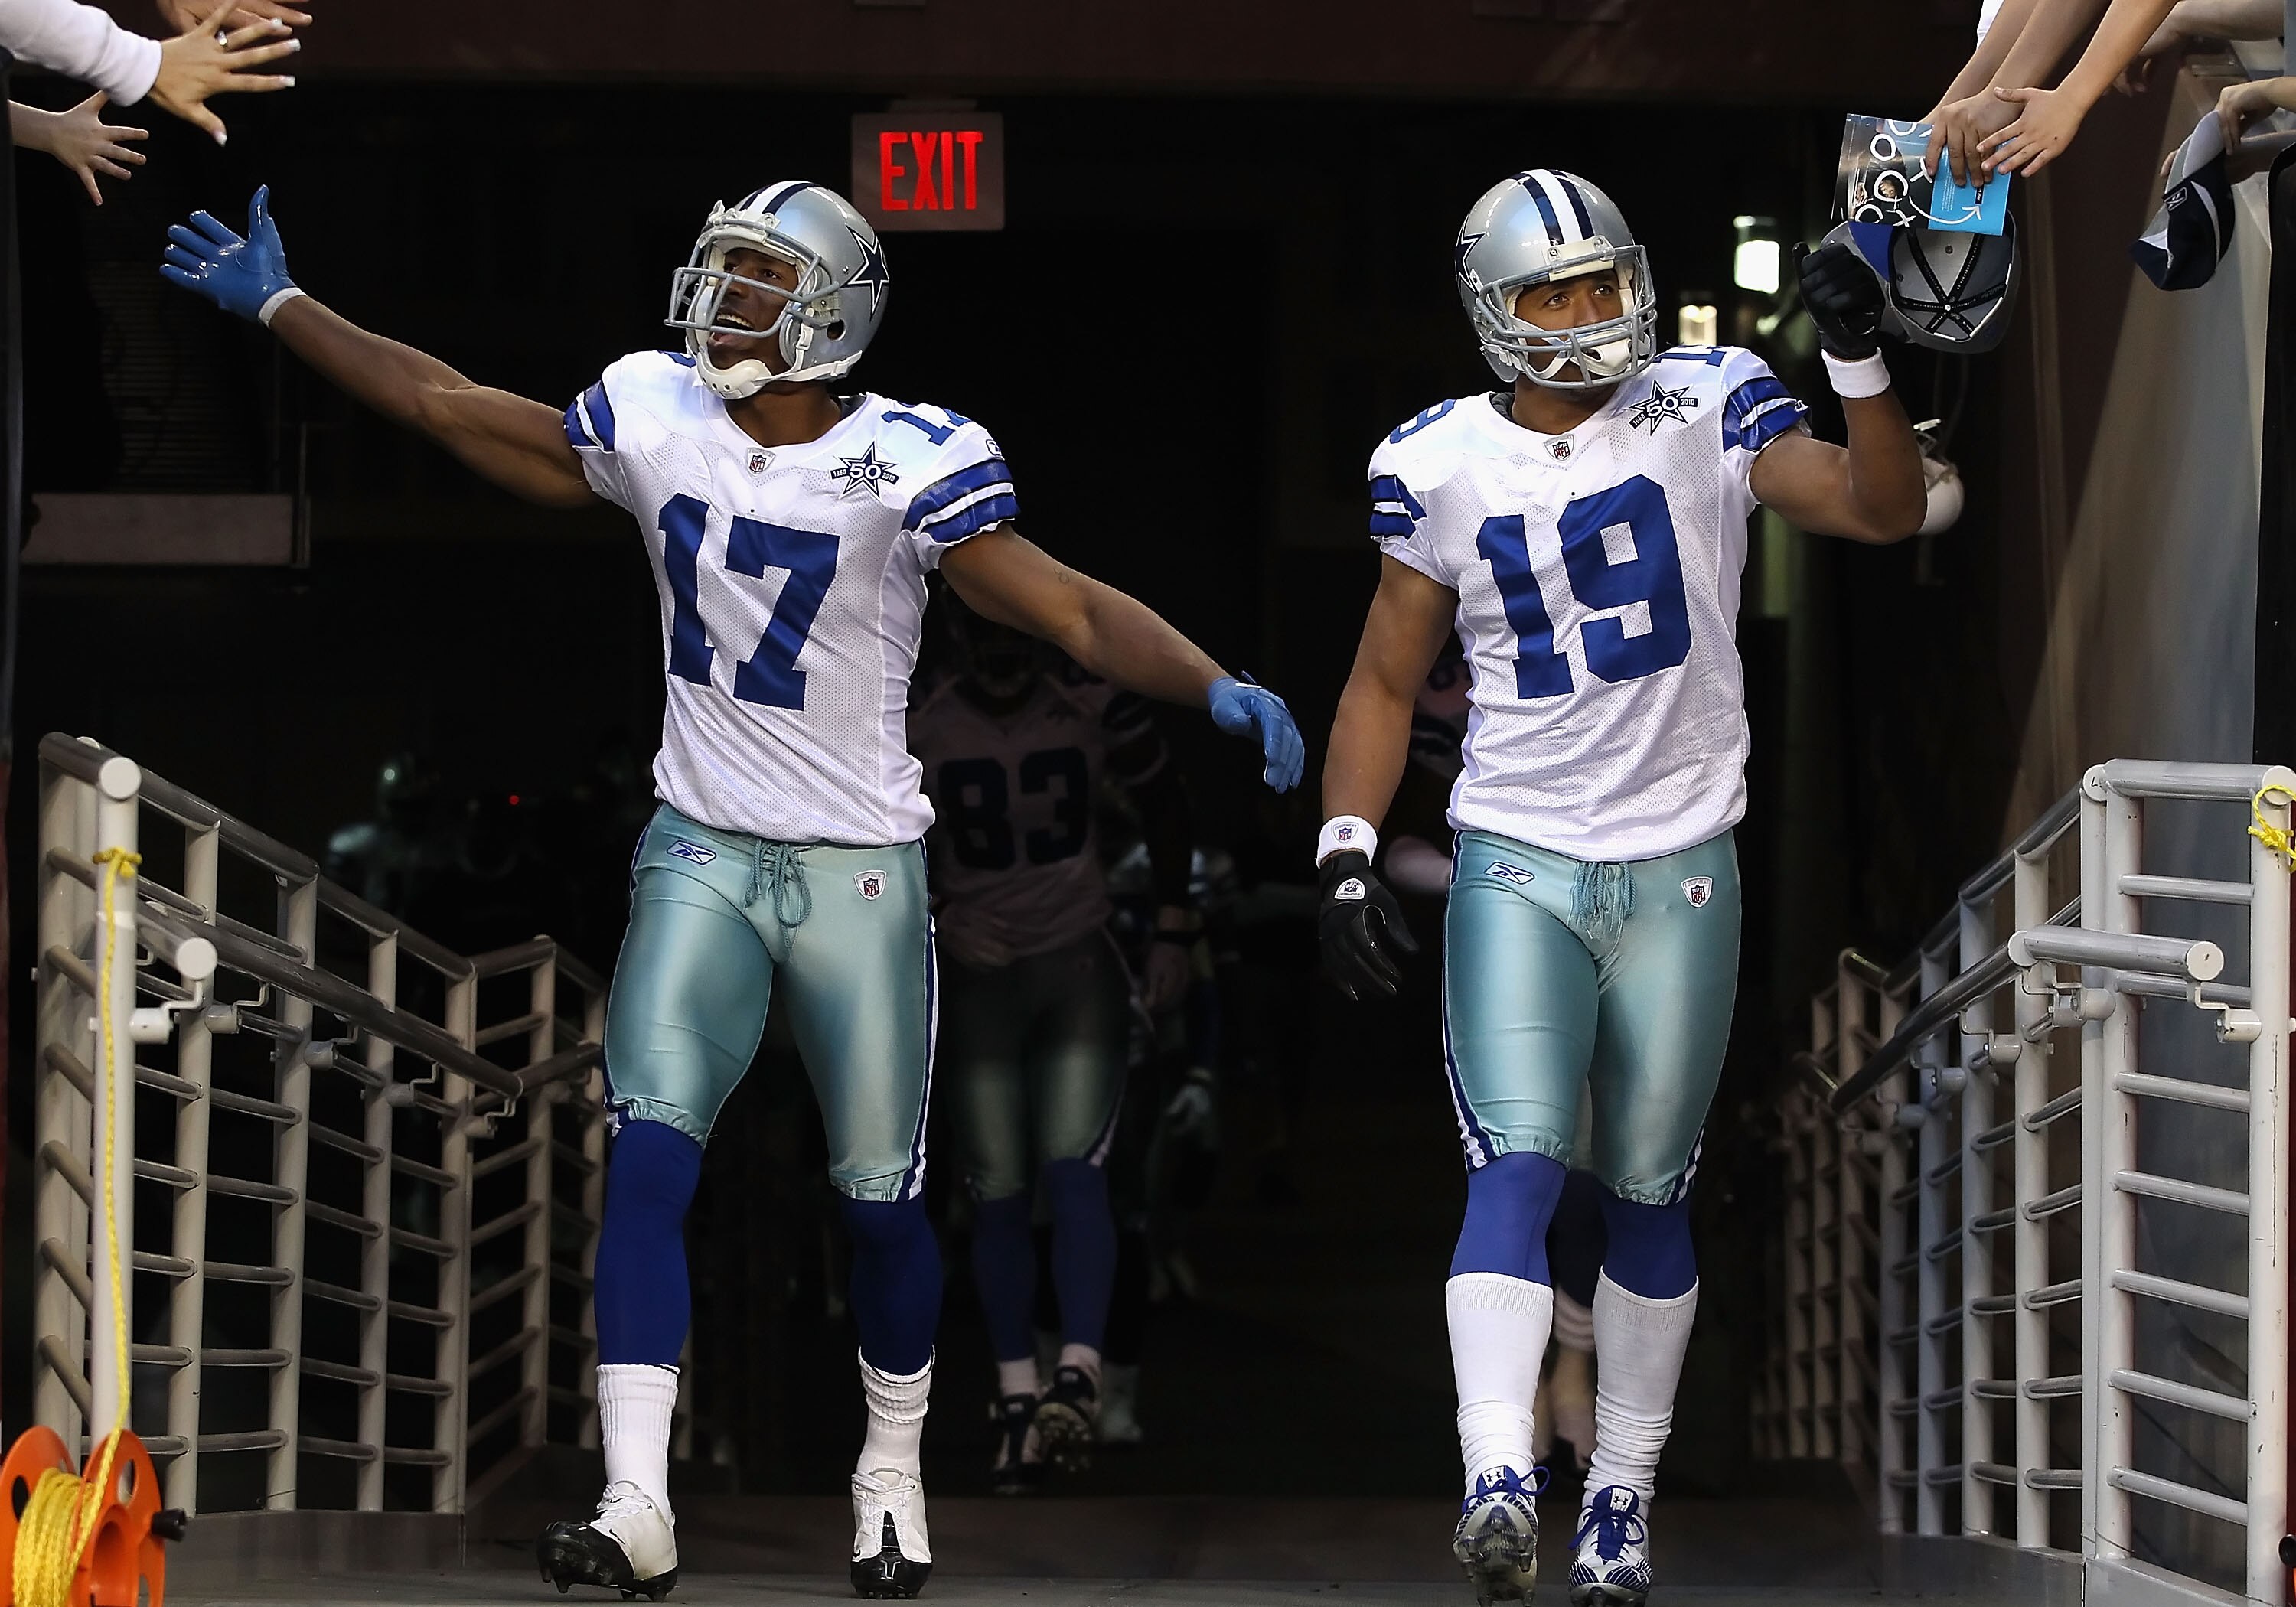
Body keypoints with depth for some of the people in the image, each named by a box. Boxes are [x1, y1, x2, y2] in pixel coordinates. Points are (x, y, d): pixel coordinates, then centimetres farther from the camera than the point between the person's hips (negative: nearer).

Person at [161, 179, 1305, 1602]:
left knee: (882, 1202, 6)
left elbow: (1073, 612, -18)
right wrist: (281, 307, 17)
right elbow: (454, 410, 13)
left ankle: (894, 1476, 30)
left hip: (860, 871, -3)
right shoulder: (658, 421, 0)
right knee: (649, 1161, -13)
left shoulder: (904, 464, -13)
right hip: (704, 855, 3)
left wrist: (1220, 692, -33)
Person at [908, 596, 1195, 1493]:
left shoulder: (1096, 710, -7)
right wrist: (939, 920, -9)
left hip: (1080, 969, -1)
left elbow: (1164, 808, 9)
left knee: (1073, 1171, -17)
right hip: (979, 976, 1)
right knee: (998, 1194, 2)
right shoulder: (922, 732, -7)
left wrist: (1172, 931, 9)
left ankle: (1079, 1377, -26)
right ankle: (1019, 1402, 8)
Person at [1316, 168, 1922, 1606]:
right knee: (1518, 1168, -17)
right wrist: (1347, 855, -2)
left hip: (1680, 865, 1)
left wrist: (1863, 364, -26)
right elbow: (1387, 682, 9)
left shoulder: (1706, 412, -2)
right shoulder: (1442, 467, 1)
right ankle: (1500, 1483, -28)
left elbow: (1883, 512, -12)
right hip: (1517, 864, -1)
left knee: (1649, 1194, 9)